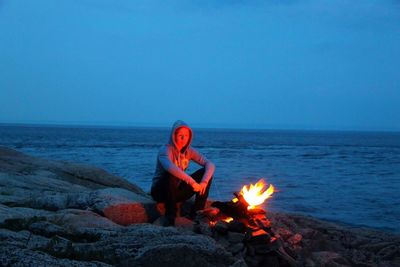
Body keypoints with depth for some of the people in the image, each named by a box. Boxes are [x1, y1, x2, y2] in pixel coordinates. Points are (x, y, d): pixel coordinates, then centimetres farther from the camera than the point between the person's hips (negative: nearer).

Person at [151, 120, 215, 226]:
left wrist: (204, 182, -29)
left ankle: (197, 212, -9)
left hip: (178, 191, 5)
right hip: (160, 191, -5)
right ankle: (170, 215, -25)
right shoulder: (165, 150, -19)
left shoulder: (189, 151, -2)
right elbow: (170, 167, -42)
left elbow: (210, 165, -10)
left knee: (205, 172, -10)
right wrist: (192, 182, -44)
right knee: (171, 174, -37)